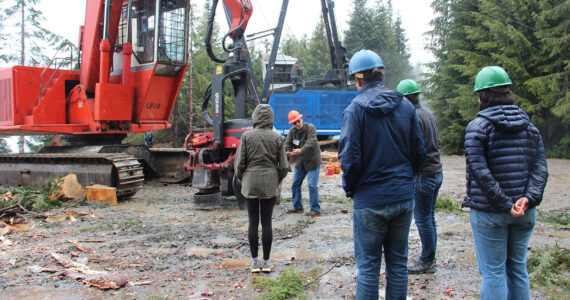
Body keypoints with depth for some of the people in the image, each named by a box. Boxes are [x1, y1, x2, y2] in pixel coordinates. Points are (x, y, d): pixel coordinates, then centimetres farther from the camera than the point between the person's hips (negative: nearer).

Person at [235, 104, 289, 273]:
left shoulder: (247, 136, -4)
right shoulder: (277, 138, -2)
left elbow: (239, 164, -4)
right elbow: (284, 166, -1)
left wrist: (242, 180, 13)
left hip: (250, 183, 0)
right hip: (270, 185, 0)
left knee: (253, 222, 6)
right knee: (267, 223, 6)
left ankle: (254, 262, 11)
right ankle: (266, 262, 13)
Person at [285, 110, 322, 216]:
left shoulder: (310, 128, -15)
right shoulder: (292, 131, 3)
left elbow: (311, 142, -28)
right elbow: (287, 143, -1)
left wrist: (301, 150, -45)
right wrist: (288, 151, -25)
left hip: (312, 161, -6)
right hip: (299, 162, 6)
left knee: (312, 185, -9)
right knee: (295, 184, 10)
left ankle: (315, 209, 0)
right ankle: (298, 207, 23)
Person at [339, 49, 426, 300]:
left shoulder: (355, 108, -11)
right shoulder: (406, 106, 3)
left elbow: (350, 158, -15)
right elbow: (419, 153, 6)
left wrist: (349, 188, 1)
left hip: (370, 201, -4)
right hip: (403, 197, 5)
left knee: (368, 267, 6)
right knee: (398, 263, 15)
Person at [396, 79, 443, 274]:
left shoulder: (413, 117, -15)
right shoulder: (429, 114, 14)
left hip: (423, 175, -9)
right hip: (437, 172, 9)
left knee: (423, 219, -1)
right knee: (429, 218, 15)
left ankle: (427, 262, 7)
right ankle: (429, 259, 23)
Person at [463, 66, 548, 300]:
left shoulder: (478, 126, -9)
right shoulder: (529, 125, 8)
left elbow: (480, 171, -18)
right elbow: (540, 168, -2)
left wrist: (505, 204, -16)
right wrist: (529, 198, -11)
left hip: (489, 211, -5)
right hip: (524, 213, 5)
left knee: (493, 272, 2)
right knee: (518, 268, 16)